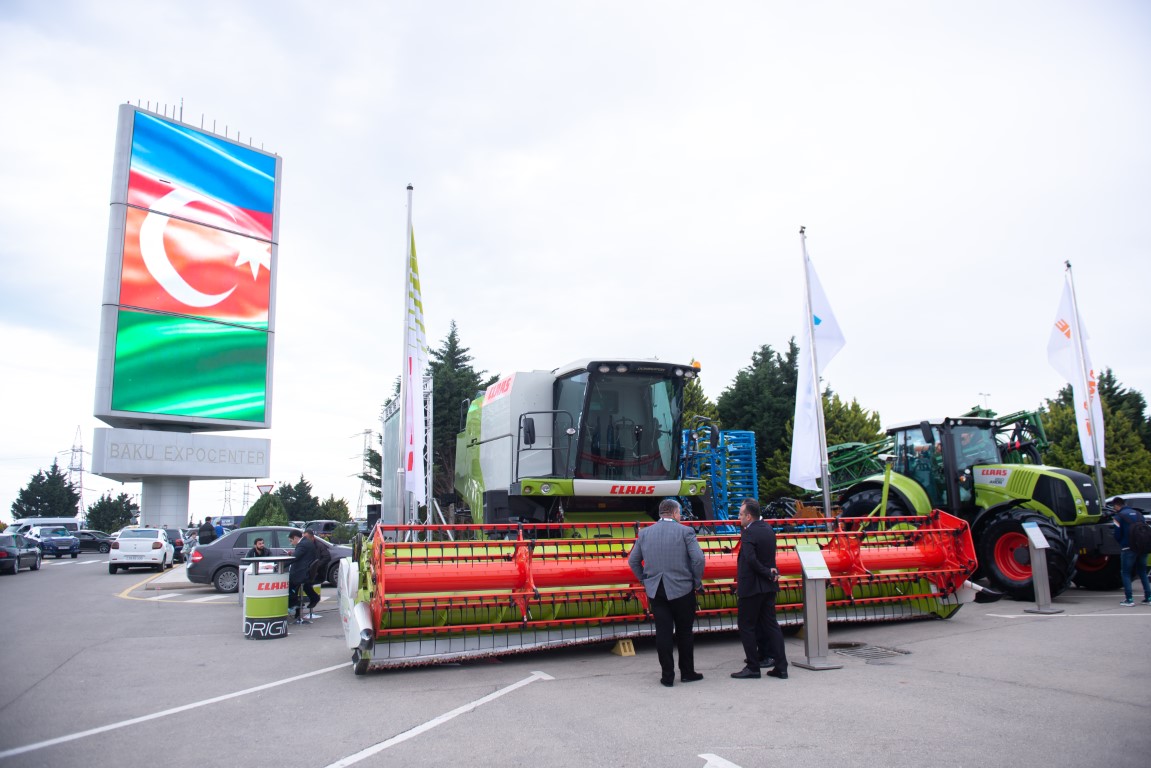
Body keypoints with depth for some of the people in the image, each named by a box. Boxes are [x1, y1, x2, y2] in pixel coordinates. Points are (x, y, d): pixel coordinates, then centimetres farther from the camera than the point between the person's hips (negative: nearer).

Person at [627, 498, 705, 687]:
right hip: (682, 589, -2)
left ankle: (667, 675, 9)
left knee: (663, 633, 6)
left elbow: (633, 560, 9)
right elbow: (698, 558, -13)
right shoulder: (685, 531, -6)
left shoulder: (645, 533, 5)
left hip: (655, 591, 3)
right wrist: (697, 581, 0)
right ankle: (687, 673, 20)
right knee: (684, 632, 11)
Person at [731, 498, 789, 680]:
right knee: (770, 624, 11)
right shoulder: (768, 529, 8)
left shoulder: (749, 533, -18)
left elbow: (750, 559, -27)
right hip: (768, 586, 8)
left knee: (745, 625, 3)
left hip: (751, 586, -8)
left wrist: (768, 574, -17)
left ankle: (753, 667, 6)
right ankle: (781, 666, 11)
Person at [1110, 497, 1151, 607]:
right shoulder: (1138, 514, 13)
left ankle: (1129, 599, -3)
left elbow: (1117, 535, -6)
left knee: (1125, 573, 3)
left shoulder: (1118, 517, -5)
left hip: (1128, 548, -6)